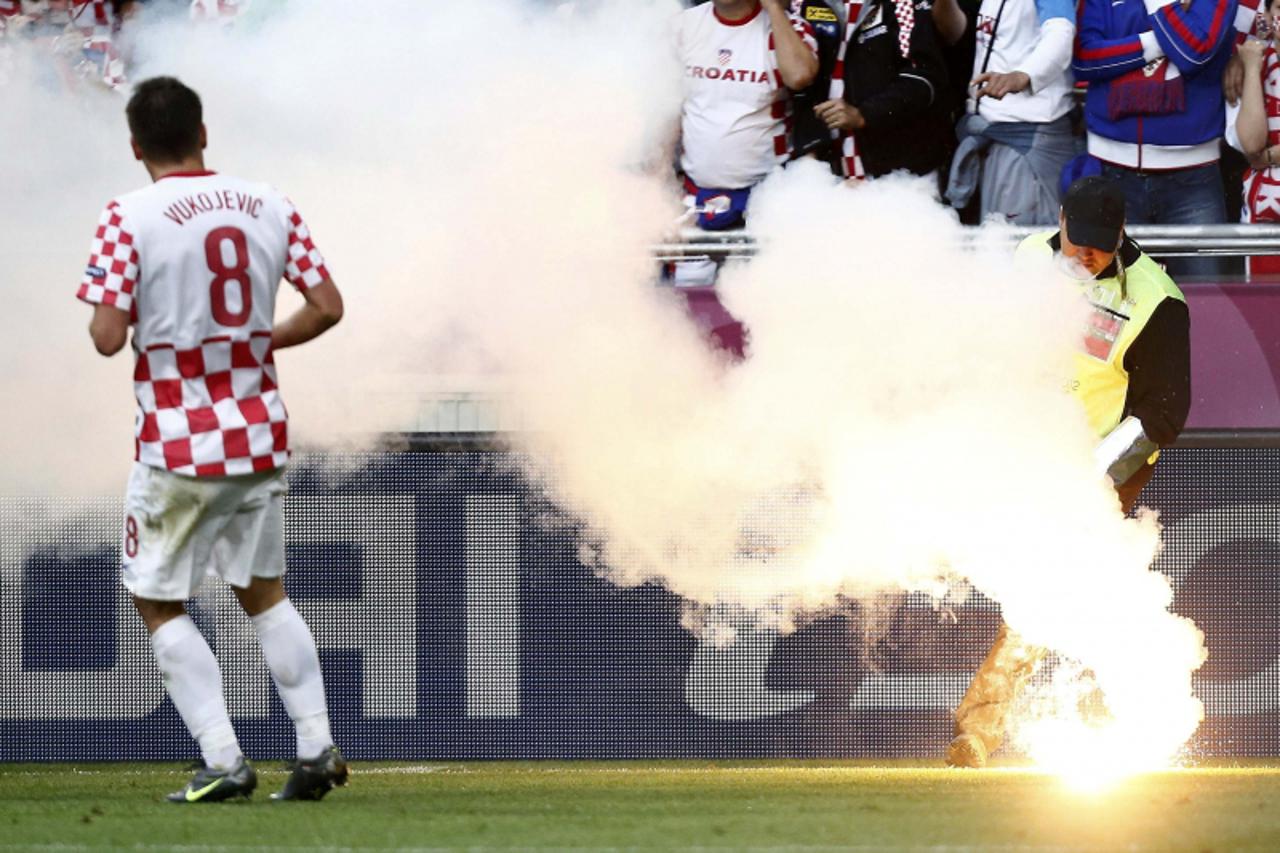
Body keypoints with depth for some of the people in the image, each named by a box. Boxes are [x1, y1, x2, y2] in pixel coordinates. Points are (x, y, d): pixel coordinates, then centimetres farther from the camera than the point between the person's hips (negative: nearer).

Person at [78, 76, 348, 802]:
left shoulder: (129, 218, -12)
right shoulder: (268, 206, 2)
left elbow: (109, 337, -18)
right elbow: (327, 307, 2)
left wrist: (112, 314, 5)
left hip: (179, 442, -5)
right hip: (261, 434, 5)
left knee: (159, 601, 7)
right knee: (264, 591, 21)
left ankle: (224, 759, -5)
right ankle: (317, 745, 12)